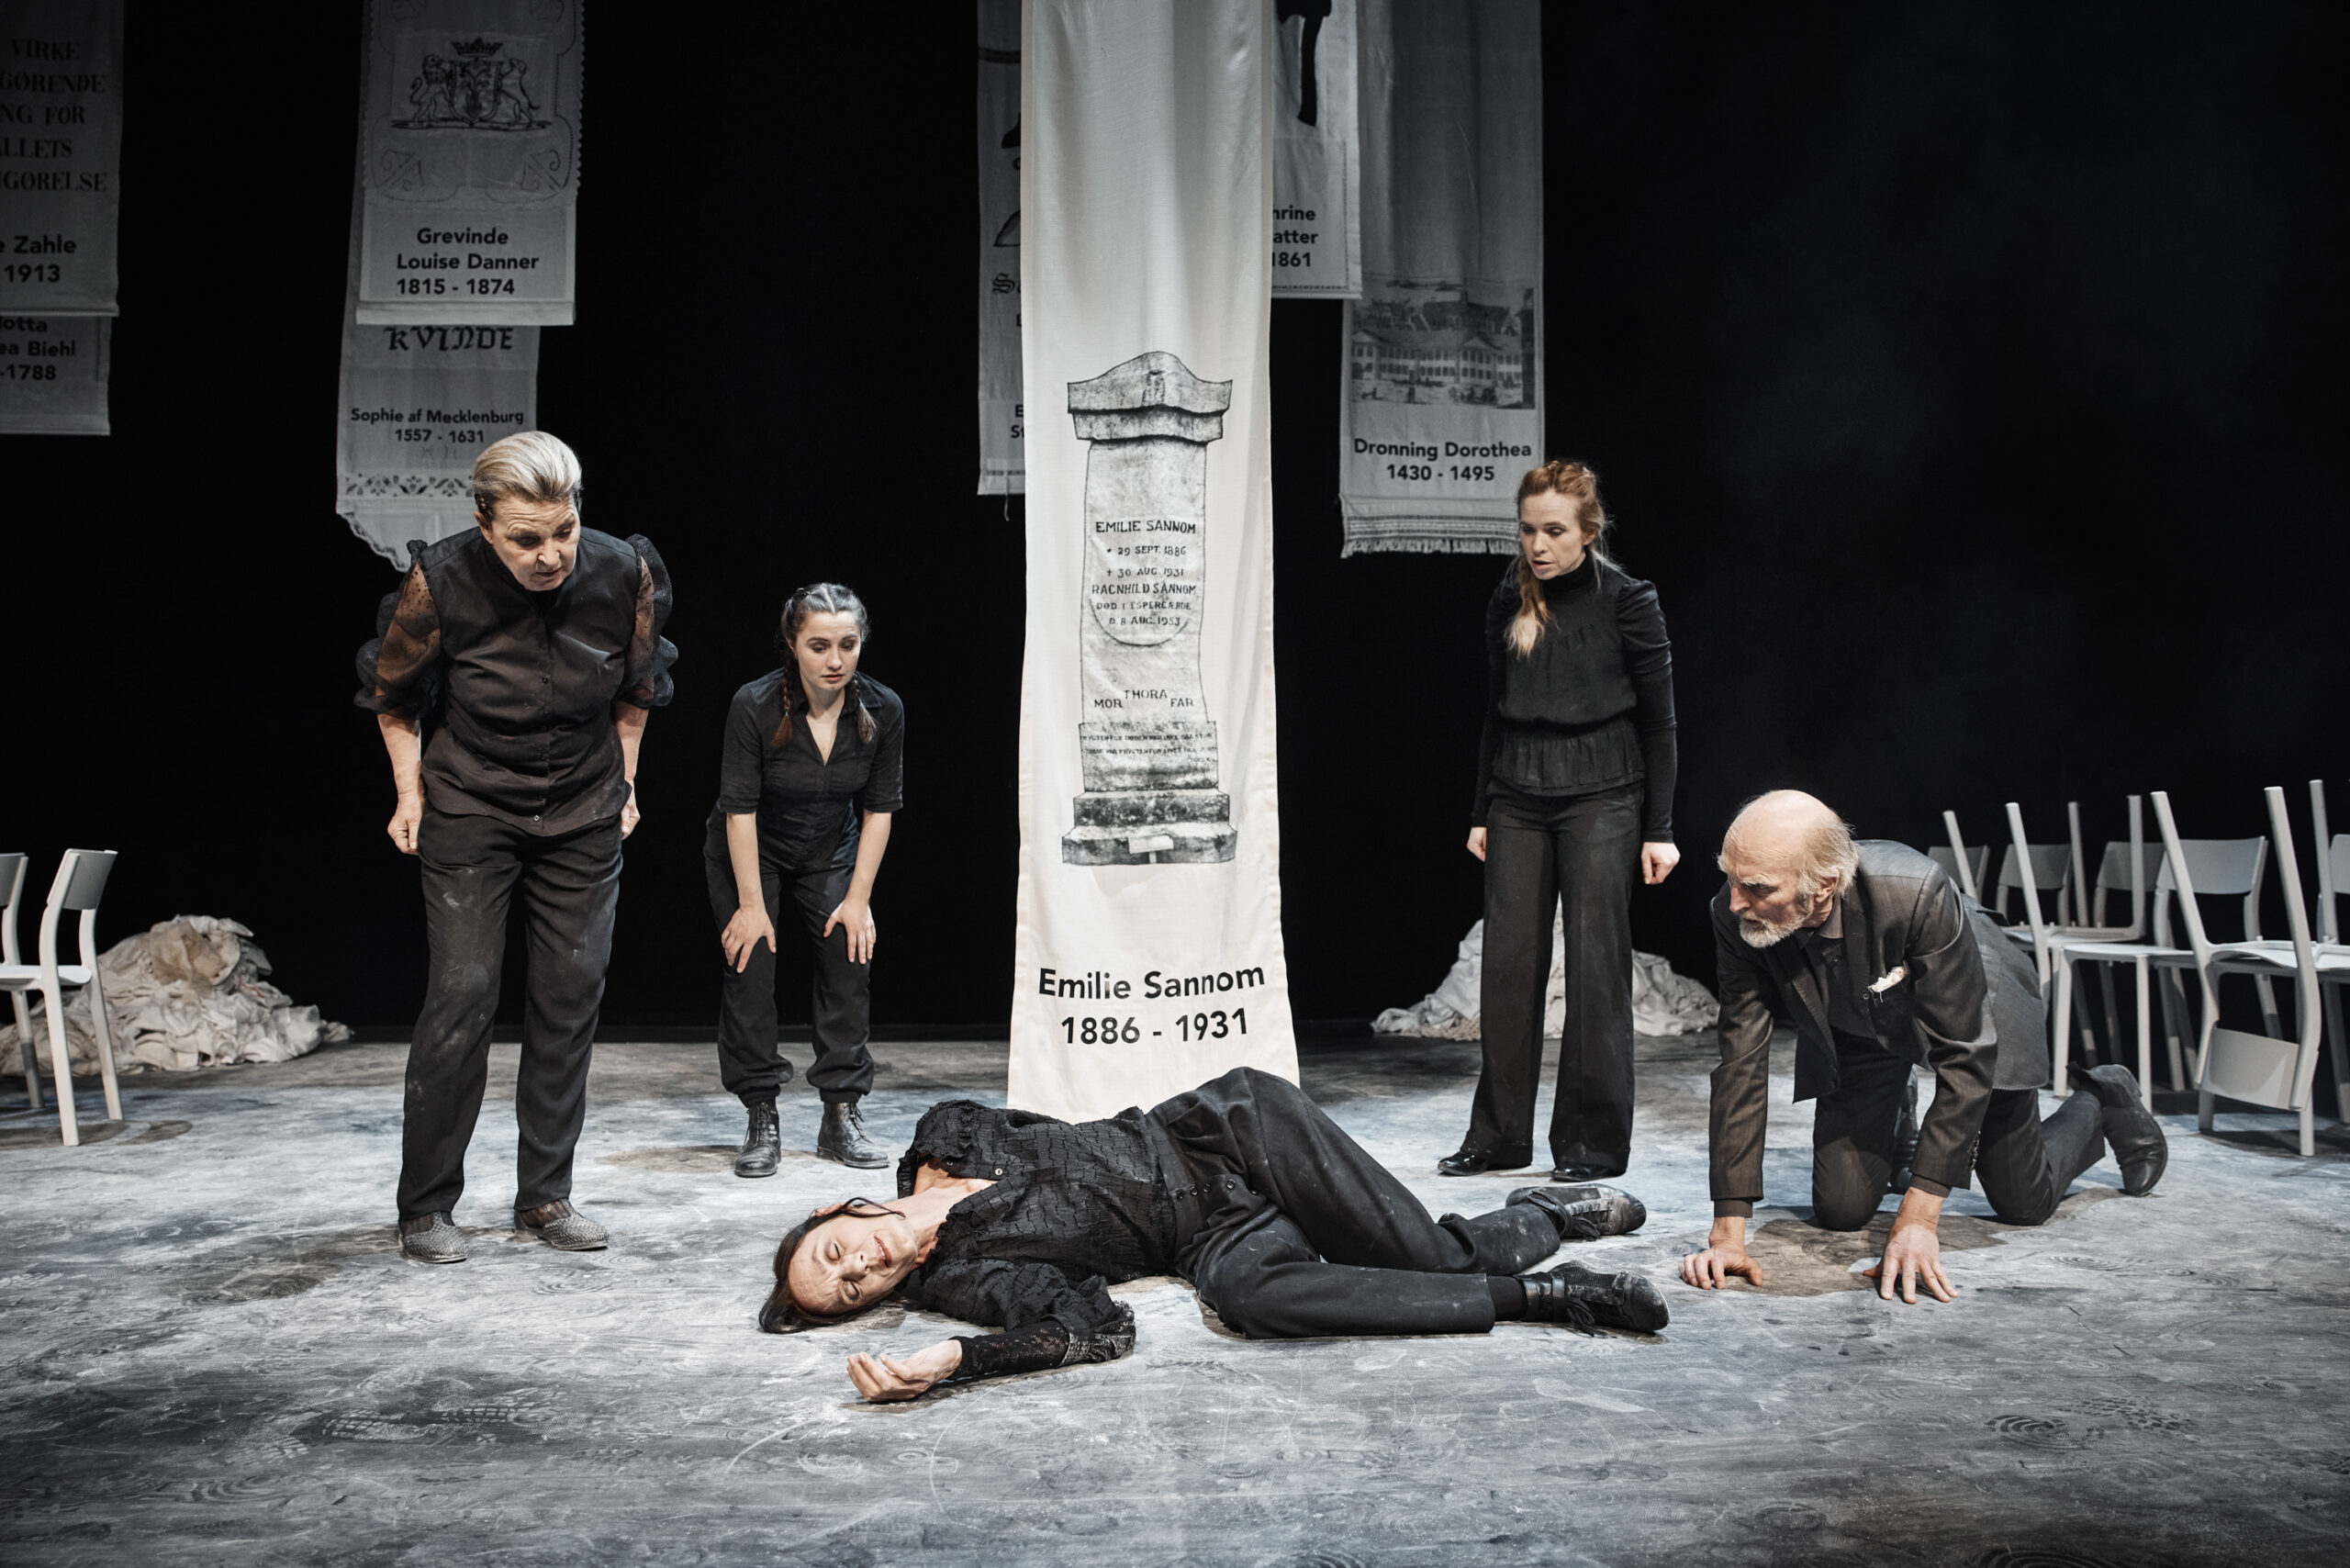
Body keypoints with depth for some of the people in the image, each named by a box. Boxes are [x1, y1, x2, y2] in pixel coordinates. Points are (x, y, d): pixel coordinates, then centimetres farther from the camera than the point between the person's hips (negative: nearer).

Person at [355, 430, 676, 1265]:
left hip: (583, 814, 3)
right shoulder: (440, 584, -20)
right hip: (468, 810, -2)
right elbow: (393, 693, 0)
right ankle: (425, 1207, 7)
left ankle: (545, 1195, 16)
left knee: (573, 993, 3)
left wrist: (623, 783, 8)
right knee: (462, 993, -7)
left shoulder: (625, 574, -14)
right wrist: (410, 790, -2)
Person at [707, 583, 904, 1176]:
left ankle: (841, 1117, 2)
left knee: (850, 960, -7)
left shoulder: (883, 710, -19)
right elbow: (739, 809, -22)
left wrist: (858, 898, -11)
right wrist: (751, 904, -21)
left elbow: (880, 808, -9)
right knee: (749, 965, -11)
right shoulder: (755, 705, -28)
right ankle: (762, 1121, -2)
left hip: (832, 852, 3)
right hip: (749, 853, -2)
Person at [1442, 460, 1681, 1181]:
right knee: (1508, 965, 3)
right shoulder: (1509, 601, 7)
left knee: (1596, 967, -1)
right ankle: (1499, 1135, 15)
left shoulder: (1627, 602, -5)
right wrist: (1482, 812, 13)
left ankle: (1593, 1143, 9)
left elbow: (1658, 721, -2)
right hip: (1519, 802, 4)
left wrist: (1659, 829, -5)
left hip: (1600, 800, -4)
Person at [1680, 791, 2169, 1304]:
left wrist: (1917, 1221, -38)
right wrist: (1728, 1232, -29)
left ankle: (2103, 1103, 39)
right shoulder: (1734, 917, -31)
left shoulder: (1916, 892, -42)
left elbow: (1963, 1058, -36)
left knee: (2023, 1202, 8)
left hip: (1969, 1008, -2)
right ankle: (1889, 1127, 28)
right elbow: (1742, 1062, -26)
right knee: (1840, 1211, -4)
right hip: (1855, 1031, 3)